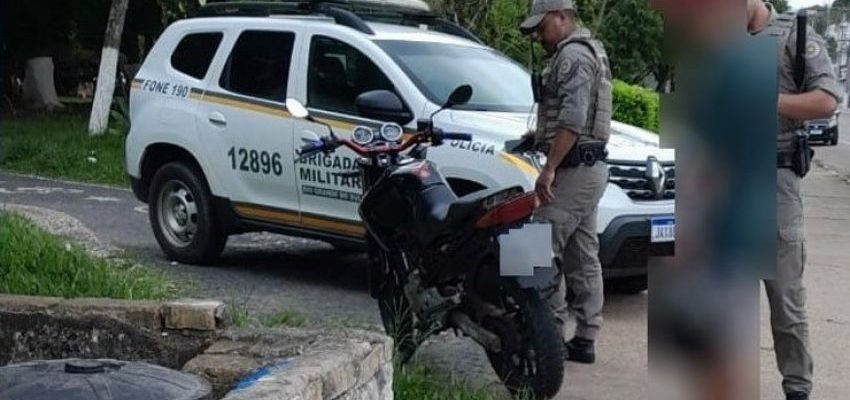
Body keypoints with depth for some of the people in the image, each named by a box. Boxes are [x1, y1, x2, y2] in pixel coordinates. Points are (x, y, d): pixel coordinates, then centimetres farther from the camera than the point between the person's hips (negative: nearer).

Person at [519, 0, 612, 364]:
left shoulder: (573, 55, -12)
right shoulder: (590, 51, 22)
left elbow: (572, 119, -22)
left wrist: (549, 168, -23)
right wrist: (540, 135, 18)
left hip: (574, 170, -11)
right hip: (590, 169, 11)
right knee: (583, 257, 11)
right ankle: (585, 340, 15)